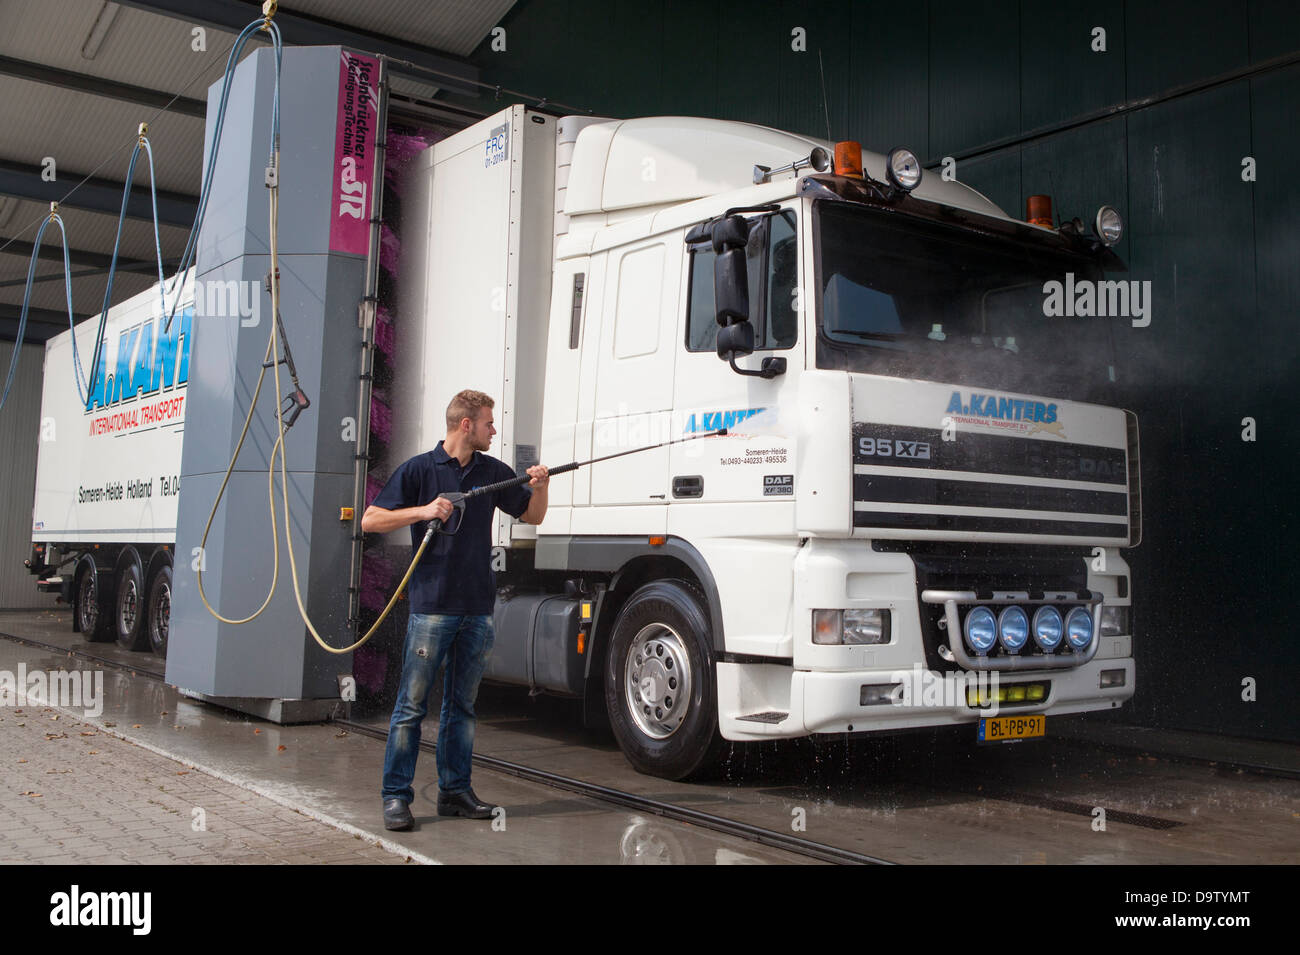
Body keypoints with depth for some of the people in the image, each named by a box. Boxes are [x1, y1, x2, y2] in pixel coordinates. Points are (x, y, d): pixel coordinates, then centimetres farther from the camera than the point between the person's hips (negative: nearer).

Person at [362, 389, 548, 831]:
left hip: (477, 607, 5)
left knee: (462, 704, 11)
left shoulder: (493, 471, 12)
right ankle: (396, 796, 5)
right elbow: (370, 521, -2)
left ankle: (454, 790, 19)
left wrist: (540, 487, -1)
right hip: (432, 606, -4)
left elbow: (532, 516, 20)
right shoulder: (419, 469, -1)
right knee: (412, 703, -2)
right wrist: (423, 511, -16)